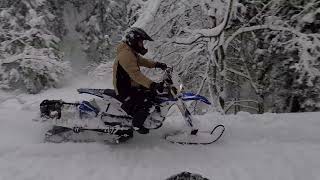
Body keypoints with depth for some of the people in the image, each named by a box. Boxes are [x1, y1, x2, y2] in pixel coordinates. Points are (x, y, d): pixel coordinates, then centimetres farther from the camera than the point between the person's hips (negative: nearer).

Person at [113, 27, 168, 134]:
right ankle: (137, 124, -5)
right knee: (147, 100, -21)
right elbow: (135, 74, -35)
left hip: (131, 85, 11)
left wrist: (157, 64, 7)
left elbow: (142, 61, 22)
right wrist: (152, 85, -40)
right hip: (125, 90, -11)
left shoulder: (131, 52, 11)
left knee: (152, 91, 16)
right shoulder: (125, 54, -24)